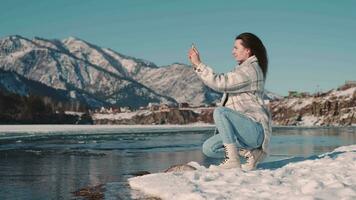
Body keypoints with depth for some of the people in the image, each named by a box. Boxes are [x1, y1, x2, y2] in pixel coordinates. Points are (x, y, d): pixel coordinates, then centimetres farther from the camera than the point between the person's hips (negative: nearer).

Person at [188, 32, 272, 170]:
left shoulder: (249, 70, -13)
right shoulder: (243, 69, 20)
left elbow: (220, 83, -21)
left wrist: (198, 64, -14)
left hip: (255, 129, -10)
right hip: (247, 130, 10)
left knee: (220, 111, -30)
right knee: (208, 148, -1)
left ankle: (232, 160, -28)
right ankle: (250, 153, 3)